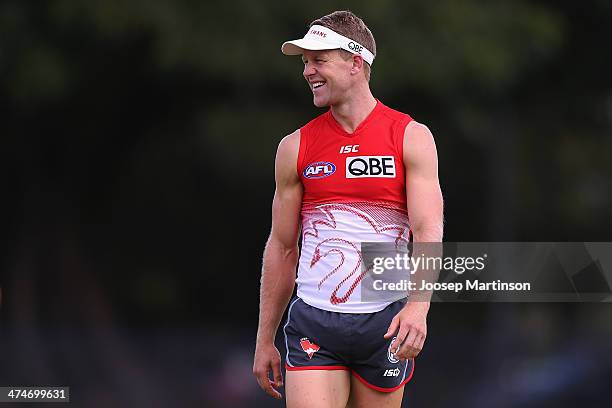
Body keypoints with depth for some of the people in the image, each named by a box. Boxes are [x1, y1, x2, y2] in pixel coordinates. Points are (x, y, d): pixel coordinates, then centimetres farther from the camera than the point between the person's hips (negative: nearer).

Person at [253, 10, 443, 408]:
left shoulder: (412, 138, -1)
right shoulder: (295, 148, 6)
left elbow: (428, 232, -10)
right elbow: (282, 247, 11)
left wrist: (418, 306, -27)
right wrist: (265, 340, 11)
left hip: (385, 324, -1)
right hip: (313, 324, 1)